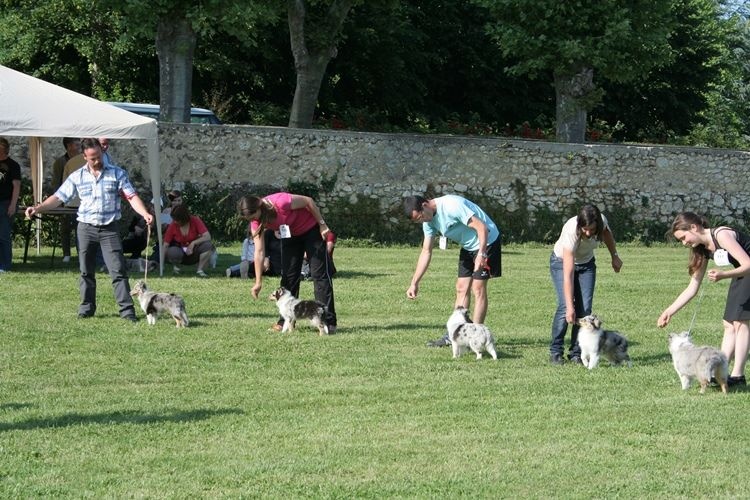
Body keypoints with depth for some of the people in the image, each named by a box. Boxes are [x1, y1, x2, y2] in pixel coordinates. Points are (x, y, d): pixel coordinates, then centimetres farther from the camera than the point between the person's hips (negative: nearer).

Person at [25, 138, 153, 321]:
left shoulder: (117, 173, -1)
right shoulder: (77, 177, 3)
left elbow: (131, 196, -7)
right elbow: (59, 197, 3)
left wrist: (145, 213, -23)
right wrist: (37, 208, -10)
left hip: (109, 228, -2)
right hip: (86, 228, 2)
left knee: (118, 270, -7)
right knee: (86, 271, 9)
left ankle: (127, 309, -7)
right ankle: (87, 307, 20)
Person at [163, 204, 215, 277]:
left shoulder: (195, 221, -16)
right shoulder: (173, 226, -15)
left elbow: (207, 237, -22)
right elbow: (165, 245, -14)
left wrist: (193, 243, -32)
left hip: (194, 252, 0)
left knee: (208, 245, -32)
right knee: (172, 252, -37)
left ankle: (200, 270, -15)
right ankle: (175, 267, -2)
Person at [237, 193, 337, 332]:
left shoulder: (281, 203, -36)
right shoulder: (256, 222, -17)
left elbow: (308, 201, -22)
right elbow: (259, 252, -14)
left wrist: (322, 224, -16)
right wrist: (258, 282, -15)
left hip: (311, 229, -6)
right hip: (290, 236, 6)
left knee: (319, 273, -10)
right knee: (288, 275, 2)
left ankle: (328, 322, -13)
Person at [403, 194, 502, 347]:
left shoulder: (452, 205, -28)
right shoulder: (429, 221, -1)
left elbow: (482, 227, -28)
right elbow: (426, 252, 4)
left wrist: (481, 254, -37)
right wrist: (414, 283, 0)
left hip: (486, 241, -9)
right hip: (468, 247, 9)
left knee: (478, 289, -11)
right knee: (461, 289, 7)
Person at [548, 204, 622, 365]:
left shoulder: (601, 221, -28)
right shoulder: (571, 232, -40)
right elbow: (568, 274, -40)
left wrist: (614, 256, 10)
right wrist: (570, 307, -42)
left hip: (586, 263, 4)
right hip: (562, 261, -4)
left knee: (585, 308, -9)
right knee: (565, 306, -19)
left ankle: (576, 353, -2)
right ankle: (555, 352, -8)